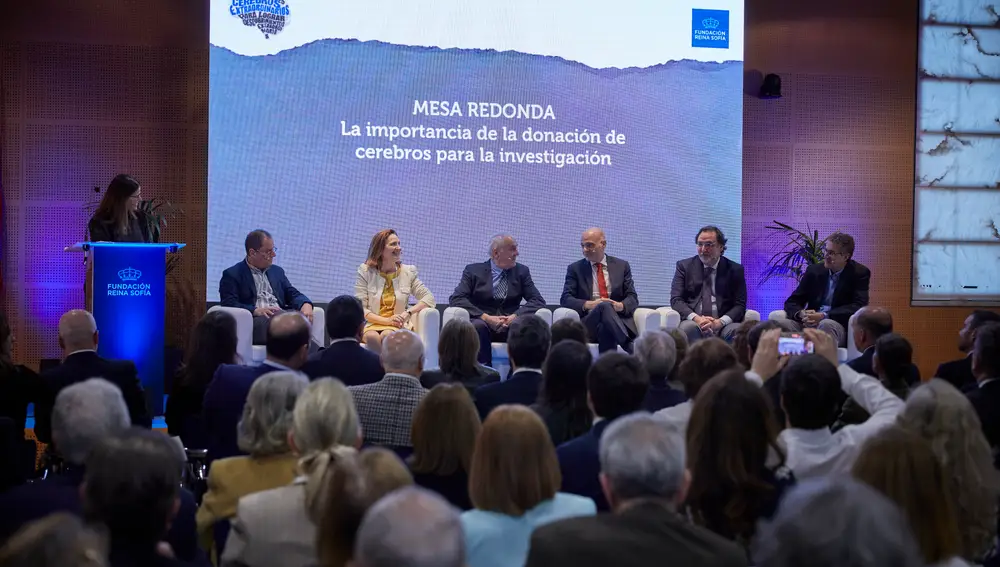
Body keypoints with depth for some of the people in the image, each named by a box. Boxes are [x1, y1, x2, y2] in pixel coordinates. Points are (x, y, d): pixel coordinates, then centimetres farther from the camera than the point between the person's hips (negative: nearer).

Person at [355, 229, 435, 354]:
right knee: (372, 337, -37)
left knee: (386, 336, -35)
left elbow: (429, 298, 6)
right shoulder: (365, 271, 6)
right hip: (372, 324, -1)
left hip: (399, 326, 1)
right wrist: (386, 320, -14)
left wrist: (408, 313, -12)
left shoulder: (408, 272, 11)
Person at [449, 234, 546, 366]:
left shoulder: (521, 271, 12)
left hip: (511, 325, 2)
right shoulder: (474, 271, 5)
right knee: (478, 326, -36)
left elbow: (538, 300, 3)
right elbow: (456, 299, -8)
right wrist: (486, 317, -20)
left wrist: (515, 316, -16)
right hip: (483, 323, -2)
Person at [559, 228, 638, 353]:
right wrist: (588, 304, -16)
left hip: (618, 318, 1)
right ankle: (631, 349, -46)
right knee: (604, 307, -37)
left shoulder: (621, 266, 16)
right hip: (588, 322, 0)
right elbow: (565, 299, 4)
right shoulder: (575, 268, 14)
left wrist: (621, 305, -15)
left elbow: (632, 298, 11)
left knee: (606, 329, -40)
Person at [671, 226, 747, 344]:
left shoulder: (735, 270, 11)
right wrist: (696, 318, -17)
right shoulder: (684, 266, 12)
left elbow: (740, 305, 4)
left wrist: (720, 322, -16)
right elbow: (676, 300, 3)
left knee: (738, 330, -33)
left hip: (722, 325, 0)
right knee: (688, 328, -35)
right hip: (693, 322, 0)